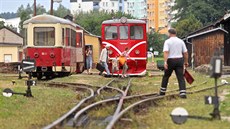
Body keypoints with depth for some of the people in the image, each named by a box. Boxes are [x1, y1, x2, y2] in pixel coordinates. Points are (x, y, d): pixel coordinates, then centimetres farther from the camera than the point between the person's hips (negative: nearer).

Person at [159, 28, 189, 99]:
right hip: (179, 60, 2)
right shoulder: (181, 41, 7)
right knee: (181, 77, 0)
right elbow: (185, 52, 7)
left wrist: (165, 62, -24)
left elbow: (166, 52, -18)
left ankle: (162, 92, 22)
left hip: (171, 61, -2)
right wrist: (186, 62, 16)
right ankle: (183, 93, -11)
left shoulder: (167, 41, -4)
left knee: (166, 76, 14)